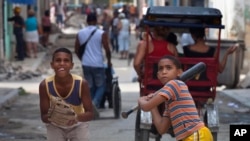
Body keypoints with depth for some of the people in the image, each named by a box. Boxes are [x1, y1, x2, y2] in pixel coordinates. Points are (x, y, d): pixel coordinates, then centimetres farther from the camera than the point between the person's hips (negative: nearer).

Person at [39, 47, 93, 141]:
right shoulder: (45, 85, -26)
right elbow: (44, 116, -18)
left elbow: (90, 113, -23)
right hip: (55, 126, 0)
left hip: (78, 125, 0)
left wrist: (77, 118, -45)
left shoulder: (82, 83, -27)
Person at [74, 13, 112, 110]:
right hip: (98, 64, -4)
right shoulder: (102, 33, -6)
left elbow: (76, 50, 11)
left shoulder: (80, 33, 6)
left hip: (86, 64, 4)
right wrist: (109, 61, 8)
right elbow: (107, 50, -8)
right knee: (101, 86, 8)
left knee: (90, 86, 13)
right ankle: (95, 103, -14)